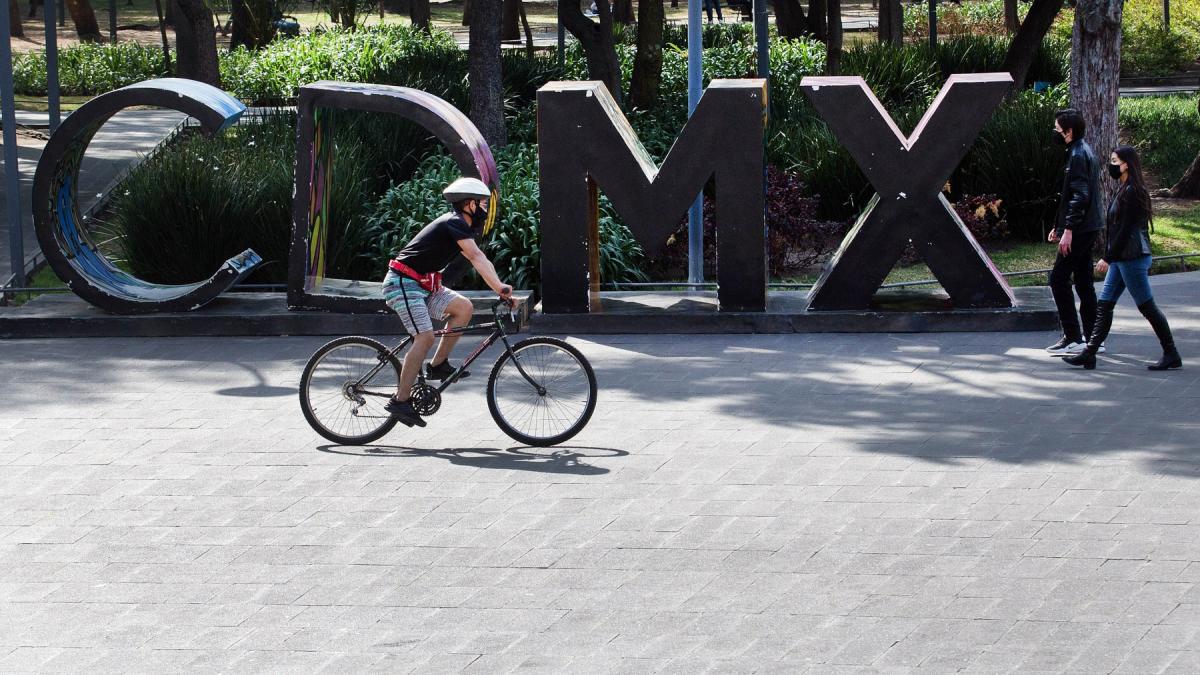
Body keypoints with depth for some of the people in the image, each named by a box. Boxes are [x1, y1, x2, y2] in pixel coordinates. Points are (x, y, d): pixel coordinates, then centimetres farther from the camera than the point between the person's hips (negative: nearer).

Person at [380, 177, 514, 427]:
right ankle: (401, 401, -19)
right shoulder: (455, 224, -16)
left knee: (464, 307, 0)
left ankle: (438, 365, 6)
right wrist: (500, 287, -40)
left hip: (422, 285, 10)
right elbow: (476, 258, -31)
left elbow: (480, 262, 15)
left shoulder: (458, 226, 15)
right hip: (403, 284, -10)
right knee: (425, 336, -20)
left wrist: (501, 290, 4)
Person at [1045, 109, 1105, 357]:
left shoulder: (1078, 155, -16)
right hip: (1089, 229, 10)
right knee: (1083, 282, 13)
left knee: (1058, 280, -6)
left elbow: (1080, 196, -24)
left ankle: (1072, 338, -8)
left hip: (1080, 231, -10)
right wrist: (1059, 226, 26)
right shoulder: (1084, 151, 16)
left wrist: (1068, 229, -25)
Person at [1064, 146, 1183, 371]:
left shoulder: (1133, 192, -16)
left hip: (1132, 258, -10)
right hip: (1121, 258, 10)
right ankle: (1089, 354, 9)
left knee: (1147, 306, -3)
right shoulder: (1124, 190, 14)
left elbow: (1126, 230, -20)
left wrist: (1108, 258, -18)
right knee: (1104, 304, 8)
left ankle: (1171, 355, 4)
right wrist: (1109, 257, 19)